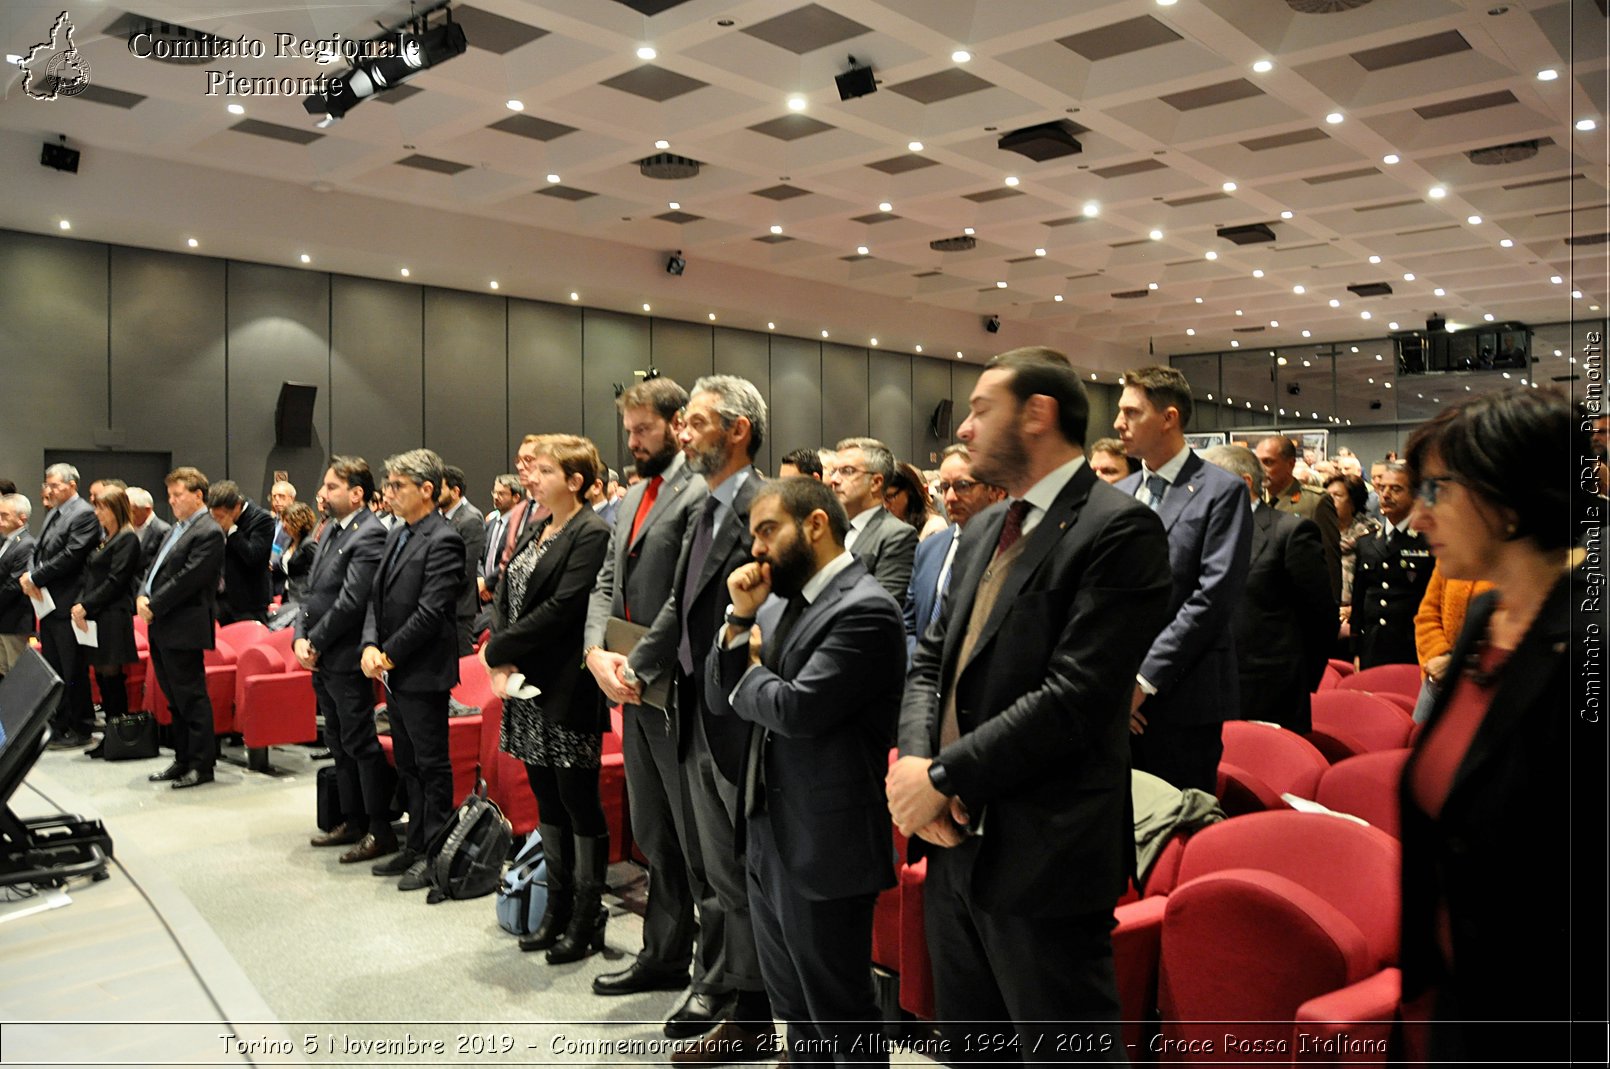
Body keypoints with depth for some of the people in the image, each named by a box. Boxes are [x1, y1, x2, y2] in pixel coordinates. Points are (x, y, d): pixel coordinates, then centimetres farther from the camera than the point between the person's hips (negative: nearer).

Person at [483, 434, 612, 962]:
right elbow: (505, 595, 10)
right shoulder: (535, 531, 14)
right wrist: (501, 658, -5)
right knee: (547, 798, 16)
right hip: (527, 686, 9)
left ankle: (587, 918, 15)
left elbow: (562, 608, -20)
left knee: (579, 803, 2)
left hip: (568, 690, -9)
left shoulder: (593, 533, -14)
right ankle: (558, 907, 30)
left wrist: (499, 650, -12)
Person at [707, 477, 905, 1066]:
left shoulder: (864, 610, -18)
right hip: (768, 840, 9)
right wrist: (740, 618, -6)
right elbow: (722, 701, 7)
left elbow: (797, 708, -27)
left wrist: (752, 671, -6)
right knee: (793, 1010, 23)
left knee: (842, 1022, 8)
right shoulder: (779, 604, 10)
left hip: (824, 849, -9)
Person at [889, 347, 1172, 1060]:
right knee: (967, 1046, 22)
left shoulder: (1119, 529, -14)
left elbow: (1074, 696, -22)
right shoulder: (985, 530, 13)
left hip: (1042, 861, -8)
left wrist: (944, 774, -17)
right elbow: (931, 661, 12)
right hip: (956, 843, 8)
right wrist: (916, 760, -6)